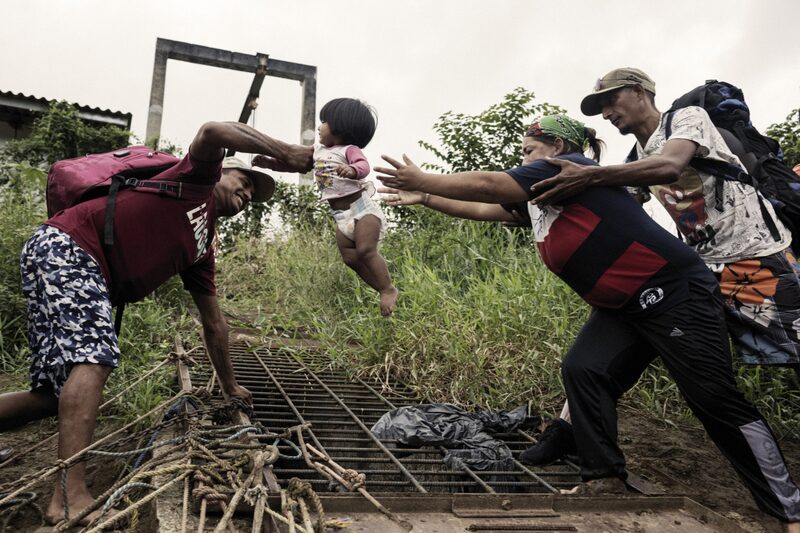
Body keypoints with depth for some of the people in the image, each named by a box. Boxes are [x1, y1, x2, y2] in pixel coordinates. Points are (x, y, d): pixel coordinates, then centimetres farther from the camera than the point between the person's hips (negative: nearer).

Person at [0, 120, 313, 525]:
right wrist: (285, 153, -15)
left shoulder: (202, 249, 22)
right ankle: (71, 497, -28)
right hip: (65, 246, -9)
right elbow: (212, 132, -18)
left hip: (91, 276, 9)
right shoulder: (200, 181, 6)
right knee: (94, 359, -23)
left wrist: (229, 386, 29)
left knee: (57, 393, 4)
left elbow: (213, 321, 26)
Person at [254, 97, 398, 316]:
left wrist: (352, 170, -51)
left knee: (366, 250, -19)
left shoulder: (349, 149, -10)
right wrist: (269, 163, 13)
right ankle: (383, 290, 7)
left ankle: (389, 290, -9)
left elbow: (364, 166, -29)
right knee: (350, 257, 2)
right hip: (341, 216, 8)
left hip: (362, 207, -8)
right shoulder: (318, 150, 15)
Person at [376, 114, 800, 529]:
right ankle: (604, 481, 2)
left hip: (673, 292, -9)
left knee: (716, 400, -6)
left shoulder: (570, 167, -12)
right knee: (582, 369, -7)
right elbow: (483, 209, 21)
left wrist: (423, 180, -6)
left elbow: (486, 184, -14)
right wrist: (424, 198, 19)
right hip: (623, 306, 9)